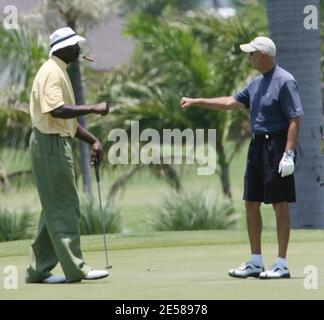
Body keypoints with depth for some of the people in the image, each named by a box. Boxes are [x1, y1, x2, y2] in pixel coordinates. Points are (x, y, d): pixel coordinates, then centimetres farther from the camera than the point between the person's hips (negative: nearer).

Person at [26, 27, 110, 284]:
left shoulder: (60, 72, 17)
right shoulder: (51, 72, -14)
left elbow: (67, 118, 21)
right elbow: (57, 110, -27)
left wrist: (92, 140, 14)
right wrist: (93, 109, -22)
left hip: (59, 145, 10)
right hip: (51, 145, -10)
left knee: (54, 209, 11)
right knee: (64, 208, -8)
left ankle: (39, 270, 14)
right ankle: (75, 268, -7)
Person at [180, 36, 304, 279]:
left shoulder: (285, 81, -13)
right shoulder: (256, 83, 14)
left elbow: (295, 119, -17)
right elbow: (231, 102, 22)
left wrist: (289, 154, -23)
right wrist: (196, 102, 20)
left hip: (276, 147, -9)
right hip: (257, 145, 9)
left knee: (280, 204, -4)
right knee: (251, 204, 9)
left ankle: (282, 265, -1)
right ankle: (256, 262, 16)